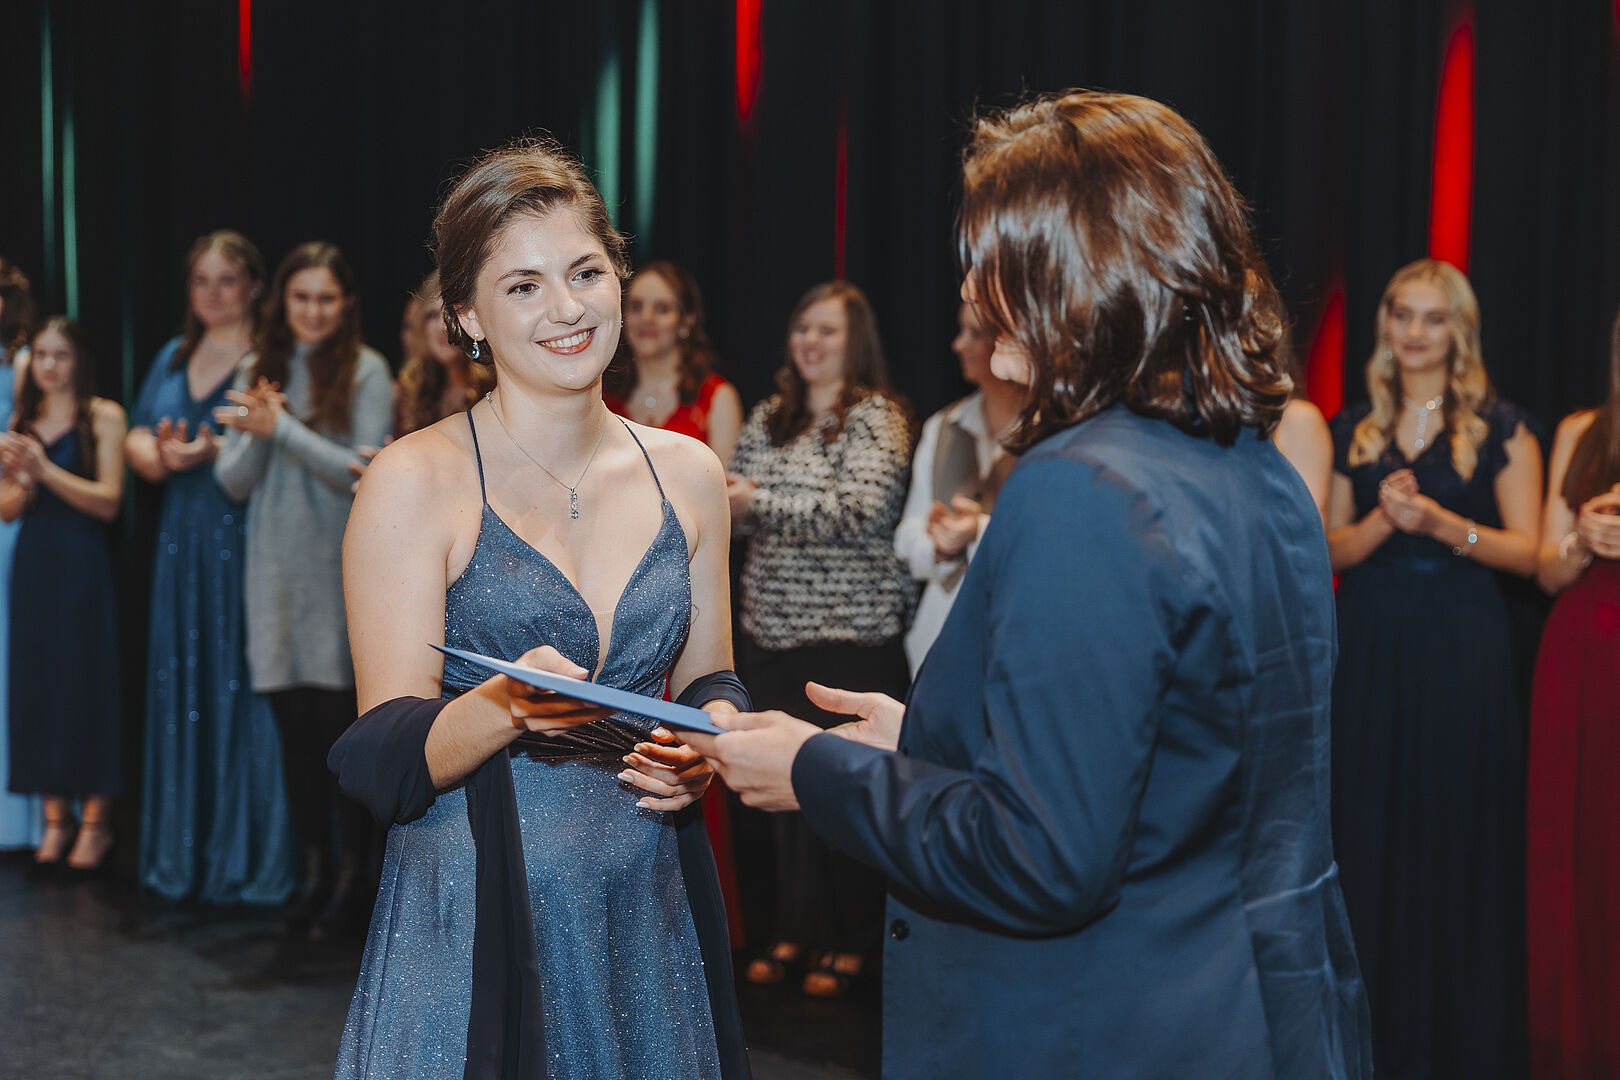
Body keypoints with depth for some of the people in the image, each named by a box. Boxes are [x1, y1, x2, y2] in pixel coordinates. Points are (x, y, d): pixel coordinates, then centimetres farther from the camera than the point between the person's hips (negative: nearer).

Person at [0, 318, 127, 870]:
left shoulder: (103, 416, -4)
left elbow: (108, 502, -11)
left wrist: (46, 470, -18)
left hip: (82, 566, -5)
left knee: (87, 681, -3)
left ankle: (96, 822, 4)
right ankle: (55, 817, 12)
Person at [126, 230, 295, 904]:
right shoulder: (174, 357, 17)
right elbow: (136, 438, 14)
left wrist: (216, 450, -23)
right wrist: (158, 456, -7)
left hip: (248, 541, -6)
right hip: (182, 544, 6)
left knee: (241, 689, -5)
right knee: (180, 690, 8)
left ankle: (248, 859, 3)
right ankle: (182, 854, 18)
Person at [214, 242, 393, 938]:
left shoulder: (366, 372, -3)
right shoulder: (258, 372, 10)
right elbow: (233, 482, 7)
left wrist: (283, 429, -17)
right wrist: (255, 432, -12)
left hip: (344, 572, -4)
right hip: (277, 572, 4)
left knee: (340, 722, -3)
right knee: (294, 726, 7)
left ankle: (353, 878, 9)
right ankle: (314, 872, 17)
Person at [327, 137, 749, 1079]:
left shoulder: (687, 473, 5)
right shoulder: (414, 481, -8)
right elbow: (385, 760, -11)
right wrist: (507, 705, -30)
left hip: (652, 915, 4)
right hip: (473, 921, -4)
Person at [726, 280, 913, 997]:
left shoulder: (876, 417, -6)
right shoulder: (769, 416, 13)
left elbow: (864, 511, -20)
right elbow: (742, 508, 20)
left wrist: (761, 500, -18)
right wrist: (722, 504, -4)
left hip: (850, 629, -6)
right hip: (774, 625, 6)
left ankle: (851, 941, 12)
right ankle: (797, 931, 20)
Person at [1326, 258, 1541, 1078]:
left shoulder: (1500, 429, 0)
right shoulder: (1353, 428, 10)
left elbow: (1528, 551, -4)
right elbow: (1331, 545, 7)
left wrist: (1443, 524, -18)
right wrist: (1383, 521, -12)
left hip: (1462, 649, -3)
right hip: (1370, 647, 3)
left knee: (1460, 838, 0)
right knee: (1372, 835, 5)